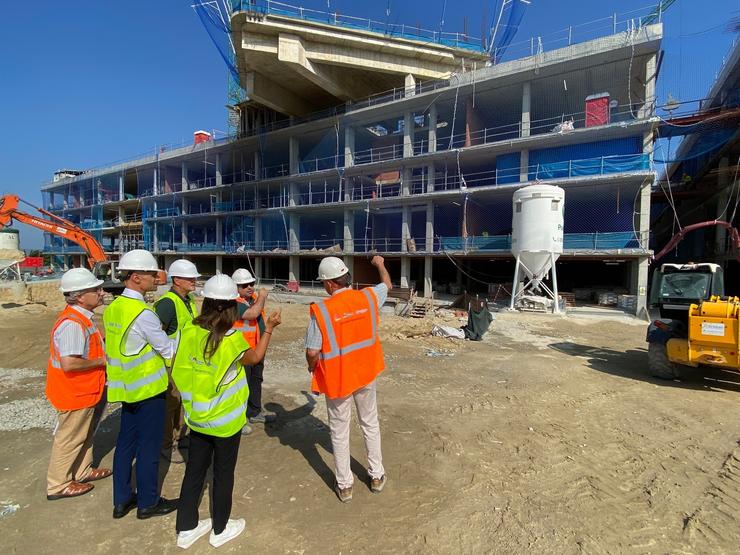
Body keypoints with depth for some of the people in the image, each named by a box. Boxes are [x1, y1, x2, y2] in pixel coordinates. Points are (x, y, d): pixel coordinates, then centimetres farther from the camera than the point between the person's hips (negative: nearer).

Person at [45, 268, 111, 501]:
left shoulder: (81, 317, 4)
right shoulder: (72, 324, -29)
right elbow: (69, 363, -34)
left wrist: (103, 344, 2)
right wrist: (102, 361, -21)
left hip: (86, 391, 10)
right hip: (75, 394, -10)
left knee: (84, 435, 24)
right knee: (69, 439, 10)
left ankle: (82, 471, 41)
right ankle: (58, 485, 28)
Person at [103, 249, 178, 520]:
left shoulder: (112, 308, 3)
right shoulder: (143, 314, -24)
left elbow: (114, 347, 11)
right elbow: (169, 350, -17)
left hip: (126, 387, 8)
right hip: (148, 388, -8)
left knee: (126, 443, 19)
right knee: (149, 447, 7)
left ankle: (121, 500, 33)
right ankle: (148, 503, 24)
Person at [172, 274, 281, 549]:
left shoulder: (190, 331, -11)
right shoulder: (232, 338, -24)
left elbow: (179, 371, -2)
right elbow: (254, 358, -4)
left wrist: (190, 400, 12)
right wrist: (269, 329, 3)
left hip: (197, 417, 5)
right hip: (225, 420, -4)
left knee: (194, 470, 20)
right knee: (223, 473, 15)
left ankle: (186, 528, 36)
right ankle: (220, 529, 33)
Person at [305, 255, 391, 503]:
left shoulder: (321, 310, -21)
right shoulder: (368, 297, -10)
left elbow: (312, 352, -19)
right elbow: (387, 285, 13)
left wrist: (312, 367, 3)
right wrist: (380, 264, 31)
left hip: (337, 378, -3)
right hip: (366, 374, 4)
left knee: (339, 431, 15)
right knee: (370, 424, 22)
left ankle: (344, 485, 30)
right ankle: (377, 475, 37)